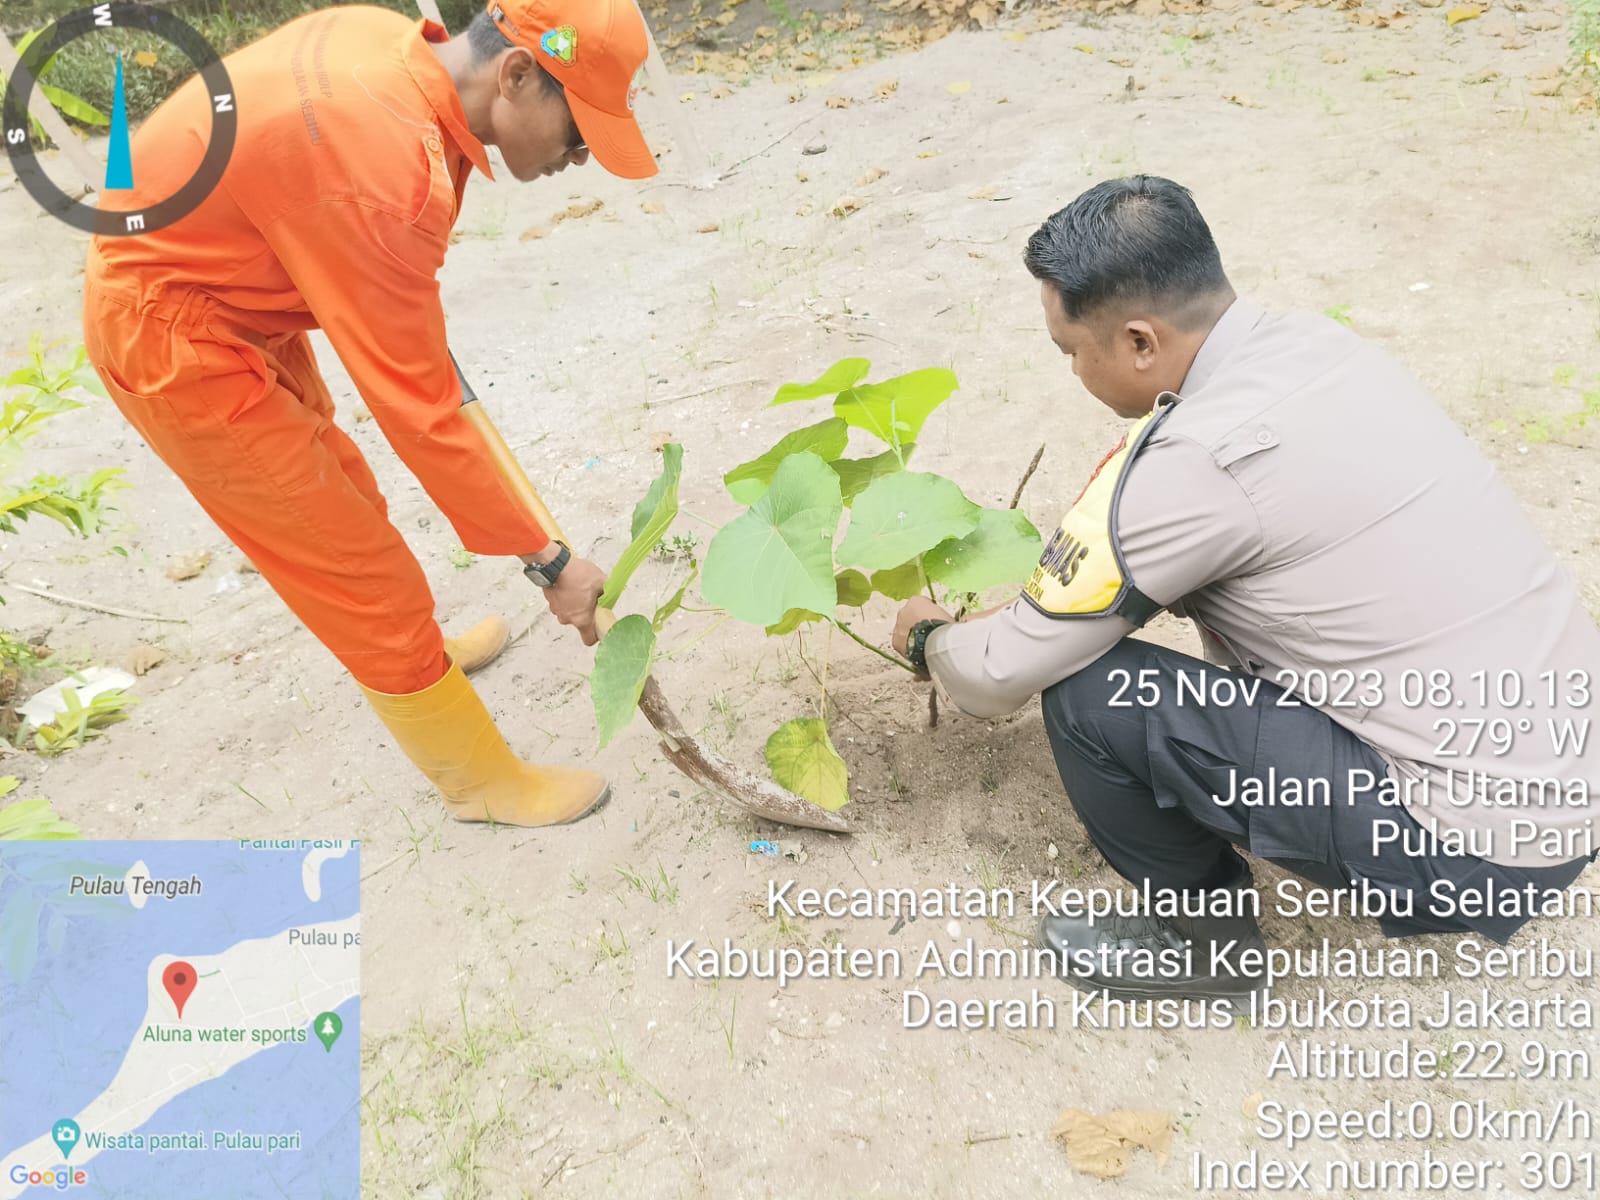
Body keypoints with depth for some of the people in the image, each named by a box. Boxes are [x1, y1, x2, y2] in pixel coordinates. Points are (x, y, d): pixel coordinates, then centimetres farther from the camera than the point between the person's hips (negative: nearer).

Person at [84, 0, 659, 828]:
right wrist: (547, 561, -24)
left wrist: (408, 307, 21)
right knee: (361, 567, -1)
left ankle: (409, 651, 51)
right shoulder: (390, 170, -35)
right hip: (178, 340, -9)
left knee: (343, 499, 25)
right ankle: (479, 781, 17)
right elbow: (416, 412, -31)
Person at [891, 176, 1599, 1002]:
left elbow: (1002, 676, -12)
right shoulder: (1318, 346, 1)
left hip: (1482, 848, -8)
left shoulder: (1190, 464, -23)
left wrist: (929, 638, 9)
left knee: (1089, 696, -12)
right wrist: (1059, 582, 23)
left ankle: (1200, 939, 13)